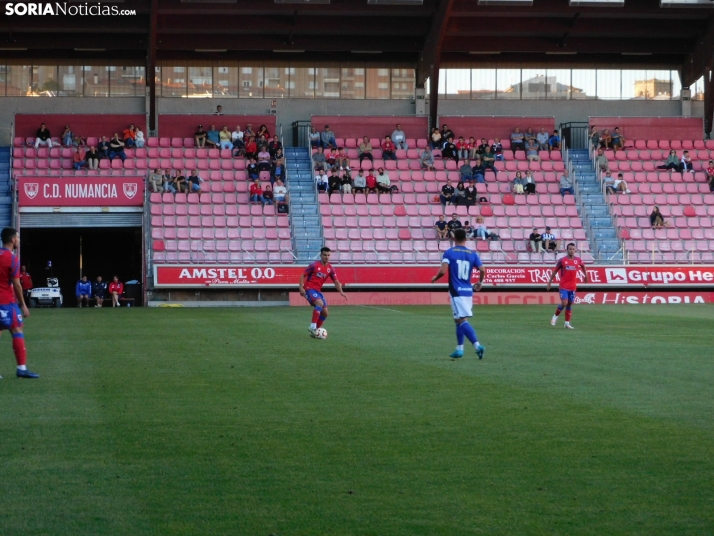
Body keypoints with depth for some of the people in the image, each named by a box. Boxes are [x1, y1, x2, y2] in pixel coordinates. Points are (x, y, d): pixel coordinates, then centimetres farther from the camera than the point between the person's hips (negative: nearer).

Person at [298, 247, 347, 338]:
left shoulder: (330, 269, 4)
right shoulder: (314, 265, -10)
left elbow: (336, 281, 6)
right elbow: (303, 275, -6)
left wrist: (341, 291, -10)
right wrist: (301, 287, -17)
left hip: (318, 290, 7)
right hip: (309, 289, -7)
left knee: (325, 312, 3)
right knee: (320, 303, -33)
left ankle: (315, 331, 17)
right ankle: (312, 326, -31)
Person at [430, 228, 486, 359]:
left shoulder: (449, 253, -4)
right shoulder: (472, 254, 6)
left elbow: (443, 271, -15)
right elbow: (482, 270, -2)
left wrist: (435, 278, 5)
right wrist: (480, 283, 16)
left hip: (456, 291, -5)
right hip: (468, 291, 5)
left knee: (462, 320, -9)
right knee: (459, 319, 18)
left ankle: (477, 345, -25)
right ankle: (459, 349, 20)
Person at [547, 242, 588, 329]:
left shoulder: (578, 260, 0)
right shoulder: (562, 260, -7)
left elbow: (583, 266, 24)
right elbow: (555, 271, 1)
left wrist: (585, 275, 25)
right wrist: (549, 283, 3)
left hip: (573, 287, 3)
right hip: (564, 286, -3)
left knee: (570, 304, 7)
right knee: (564, 303, -15)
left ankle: (567, 323, 14)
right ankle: (555, 316, 10)